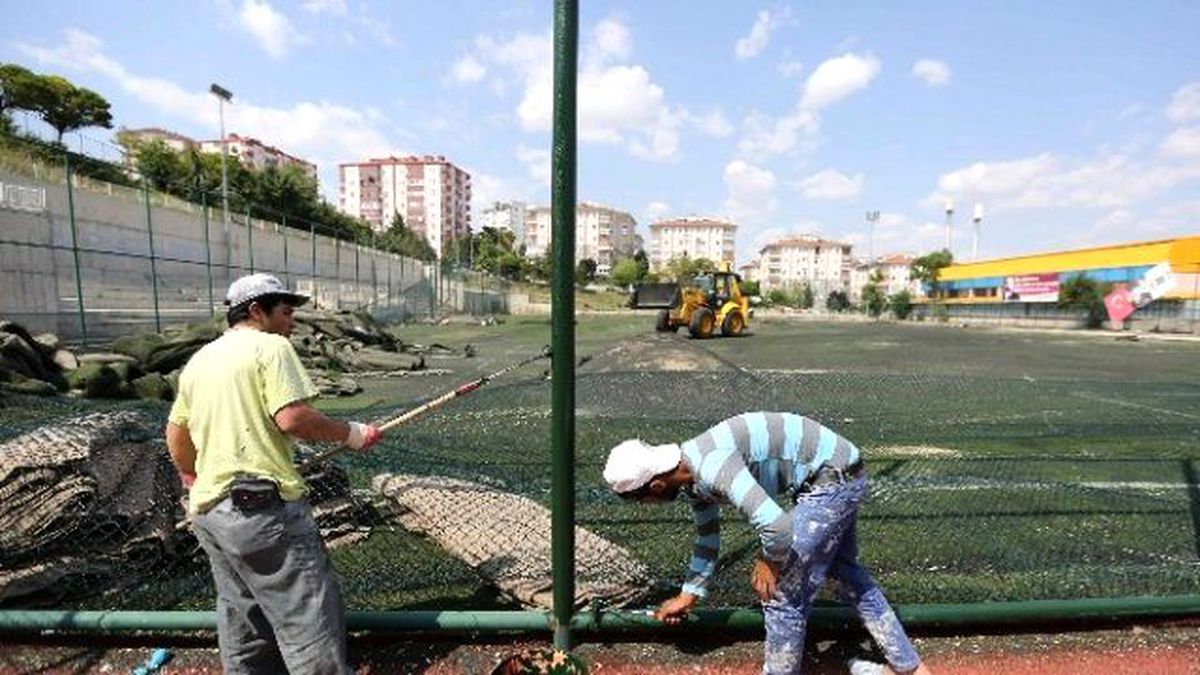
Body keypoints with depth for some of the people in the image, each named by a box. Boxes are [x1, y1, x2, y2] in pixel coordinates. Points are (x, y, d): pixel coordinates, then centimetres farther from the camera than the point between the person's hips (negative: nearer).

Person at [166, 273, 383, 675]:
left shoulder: (198, 360, 17)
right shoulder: (270, 346, -8)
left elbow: (176, 433, 24)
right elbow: (292, 418, -19)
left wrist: (191, 477, 38)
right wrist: (350, 434, -7)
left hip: (208, 511, 9)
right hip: (264, 505, -9)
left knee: (242, 620, 19)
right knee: (309, 618, -3)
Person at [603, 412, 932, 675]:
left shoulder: (710, 466, -30)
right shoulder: (693, 475, 2)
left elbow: (776, 527, -37)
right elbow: (707, 538, 17)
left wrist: (768, 562, -13)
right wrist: (687, 597, 27)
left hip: (833, 477, -10)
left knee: (783, 592, -3)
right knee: (844, 570, 28)